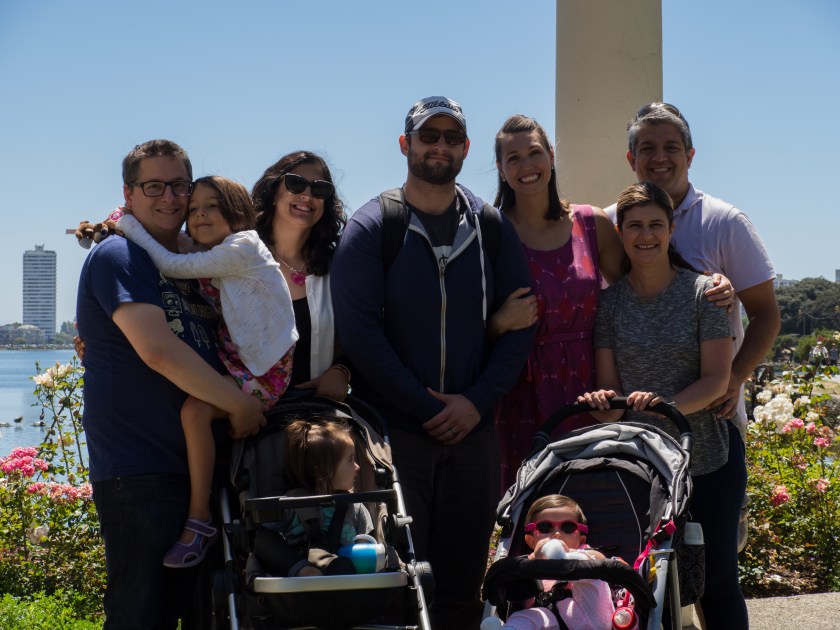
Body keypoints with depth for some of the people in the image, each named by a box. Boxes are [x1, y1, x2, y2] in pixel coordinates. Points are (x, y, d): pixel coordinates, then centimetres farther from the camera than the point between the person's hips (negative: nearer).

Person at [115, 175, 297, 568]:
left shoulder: (242, 248, -14)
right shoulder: (209, 254, 12)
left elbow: (172, 266, -18)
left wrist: (130, 225, -8)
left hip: (265, 370, -10)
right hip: (233, 360, 10)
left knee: (194, 407, -29)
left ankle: (199, 520, -20)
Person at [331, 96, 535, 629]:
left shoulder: (493, 228, 9)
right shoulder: (372, 226, -2)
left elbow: (519, 323, 6)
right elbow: (359, 330, -9)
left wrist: (477, 401, -7)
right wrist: (425, 406, -13)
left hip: (473, 427, 3)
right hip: (394, 430, -3)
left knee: (464, 583, 8)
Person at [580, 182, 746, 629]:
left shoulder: (702, 291, -4)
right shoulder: (608, 302, 3)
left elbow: (717, 378, -9)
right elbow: (609, 386, 3)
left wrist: (666, 405, -27)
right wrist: (605, 403, -21)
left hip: (709, 461, -2)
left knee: (716, 580, 1)